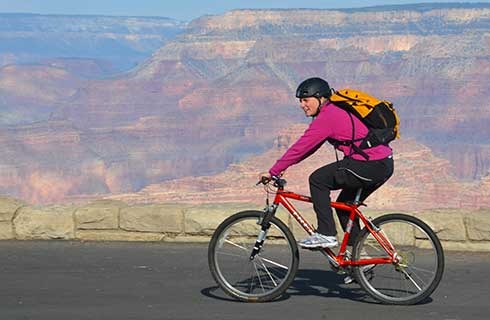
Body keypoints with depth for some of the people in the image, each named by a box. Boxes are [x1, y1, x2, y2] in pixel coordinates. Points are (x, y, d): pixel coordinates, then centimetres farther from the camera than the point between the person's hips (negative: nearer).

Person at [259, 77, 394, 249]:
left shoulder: (328, 117, -12)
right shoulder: (334, 111, 18)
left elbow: (301, 147, -13)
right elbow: (307, 147, 23)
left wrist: (273, 171, -7)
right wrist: (283, 166, 18)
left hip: (372, 165, -10)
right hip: (384, 165, 10)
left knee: (318, 179, -6)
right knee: (345, 204, 20)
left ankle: (326, 234, -6)